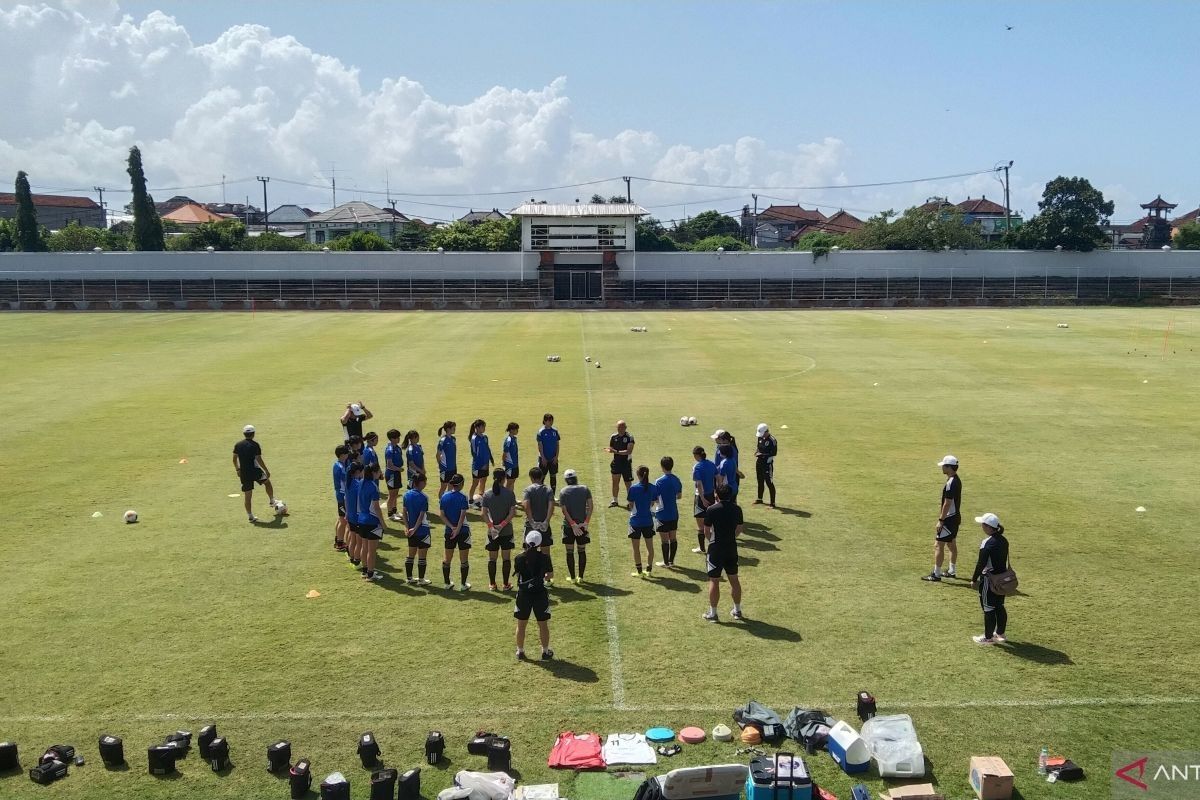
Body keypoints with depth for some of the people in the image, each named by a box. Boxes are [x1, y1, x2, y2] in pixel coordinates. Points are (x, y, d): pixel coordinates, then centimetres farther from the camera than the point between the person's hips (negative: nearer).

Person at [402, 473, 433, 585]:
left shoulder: (407, 494, 2)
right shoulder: (423, 497, -18)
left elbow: (404, 512, 3)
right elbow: (421, 516, -20)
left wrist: (407, 527, 2)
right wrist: (415, 529, -16)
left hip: (411, 530, 7)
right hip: (422, 530, -7)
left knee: (411, 554, 16)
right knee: (422, 556, 4)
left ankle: (409, 577, 23)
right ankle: (421, 579, 11)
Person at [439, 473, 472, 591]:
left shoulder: (444, 497, 1)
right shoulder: (462, 497, -12)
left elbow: (442, 515, -2)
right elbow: (462, 515, -18)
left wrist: (452, 527, -6)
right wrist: (457, 529, -15)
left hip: (449, 531, 4)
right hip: (463, 531, -4)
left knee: (447, 558, 15)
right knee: (463, 559, 6)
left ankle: (447, 583, 21)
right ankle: (464, 584, 10)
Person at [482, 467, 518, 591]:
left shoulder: (487, 494, -3)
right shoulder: (509, 493, -7)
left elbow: (484, 513, -7)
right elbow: (512, 512, -13)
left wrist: (491, 526, -8)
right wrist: (503, 524, -11)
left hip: (492, 531, 1)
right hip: (507, 531, -1)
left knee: (492, 558, 11)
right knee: (506, 558, 8)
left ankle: (492, 584, 15)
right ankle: (506, 584, 11)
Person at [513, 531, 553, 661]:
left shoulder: (519, 558, -8)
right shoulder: (544, 558, -10)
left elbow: (518, 575, 3)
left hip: (523, 593, 1)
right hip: (540, 593, -1)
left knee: (521, 624, 15)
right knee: (543, 624, 13)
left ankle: (520, 652, 23)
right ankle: (545, 652, 21)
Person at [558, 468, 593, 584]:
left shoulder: (564, 492, -3)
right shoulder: (585, 489, 2)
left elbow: (564, 510, -10)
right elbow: (590, 506, -6)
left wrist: (573, 524, -10)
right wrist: (586, 522, -7)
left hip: (568, 526, -2)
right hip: (582, 525, 2)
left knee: (570, 552, 7)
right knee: (582, 551, 11)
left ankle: (572, 577, 10)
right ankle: (581, 577, 12)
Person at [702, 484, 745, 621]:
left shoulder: (711, 510, -12)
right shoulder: (737, 509, -1)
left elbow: (707, 531, -5)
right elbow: (739, 529, 7)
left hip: (716, 548, -4)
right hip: (731, 548, 4)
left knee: (714, 581, 4)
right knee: (734, 579, 16)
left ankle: (712, 613, 10)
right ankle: (737, 611, 25)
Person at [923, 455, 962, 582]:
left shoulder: (950, 483, -23)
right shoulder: (957, 480, 9)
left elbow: (947, 504, -23)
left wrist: (941, 520, -20)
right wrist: (942, 517, 22)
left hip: (949, 518, -11)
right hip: (955, 516, 11)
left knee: (938, 545, -6)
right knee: (951, 544, 19)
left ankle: (936, 574, -3)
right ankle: (952, 571, 28)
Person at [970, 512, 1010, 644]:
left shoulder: (987, 543, -21)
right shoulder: (1003, 540, 4)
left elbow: (981, 564, -19)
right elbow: (1005, 560, 12)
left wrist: (974, 579, -9)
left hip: (989, 579, -8)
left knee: (988, 608, 2)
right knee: (999, 606, 18)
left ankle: (988, 637, 10)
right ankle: (1000, 633, 29)